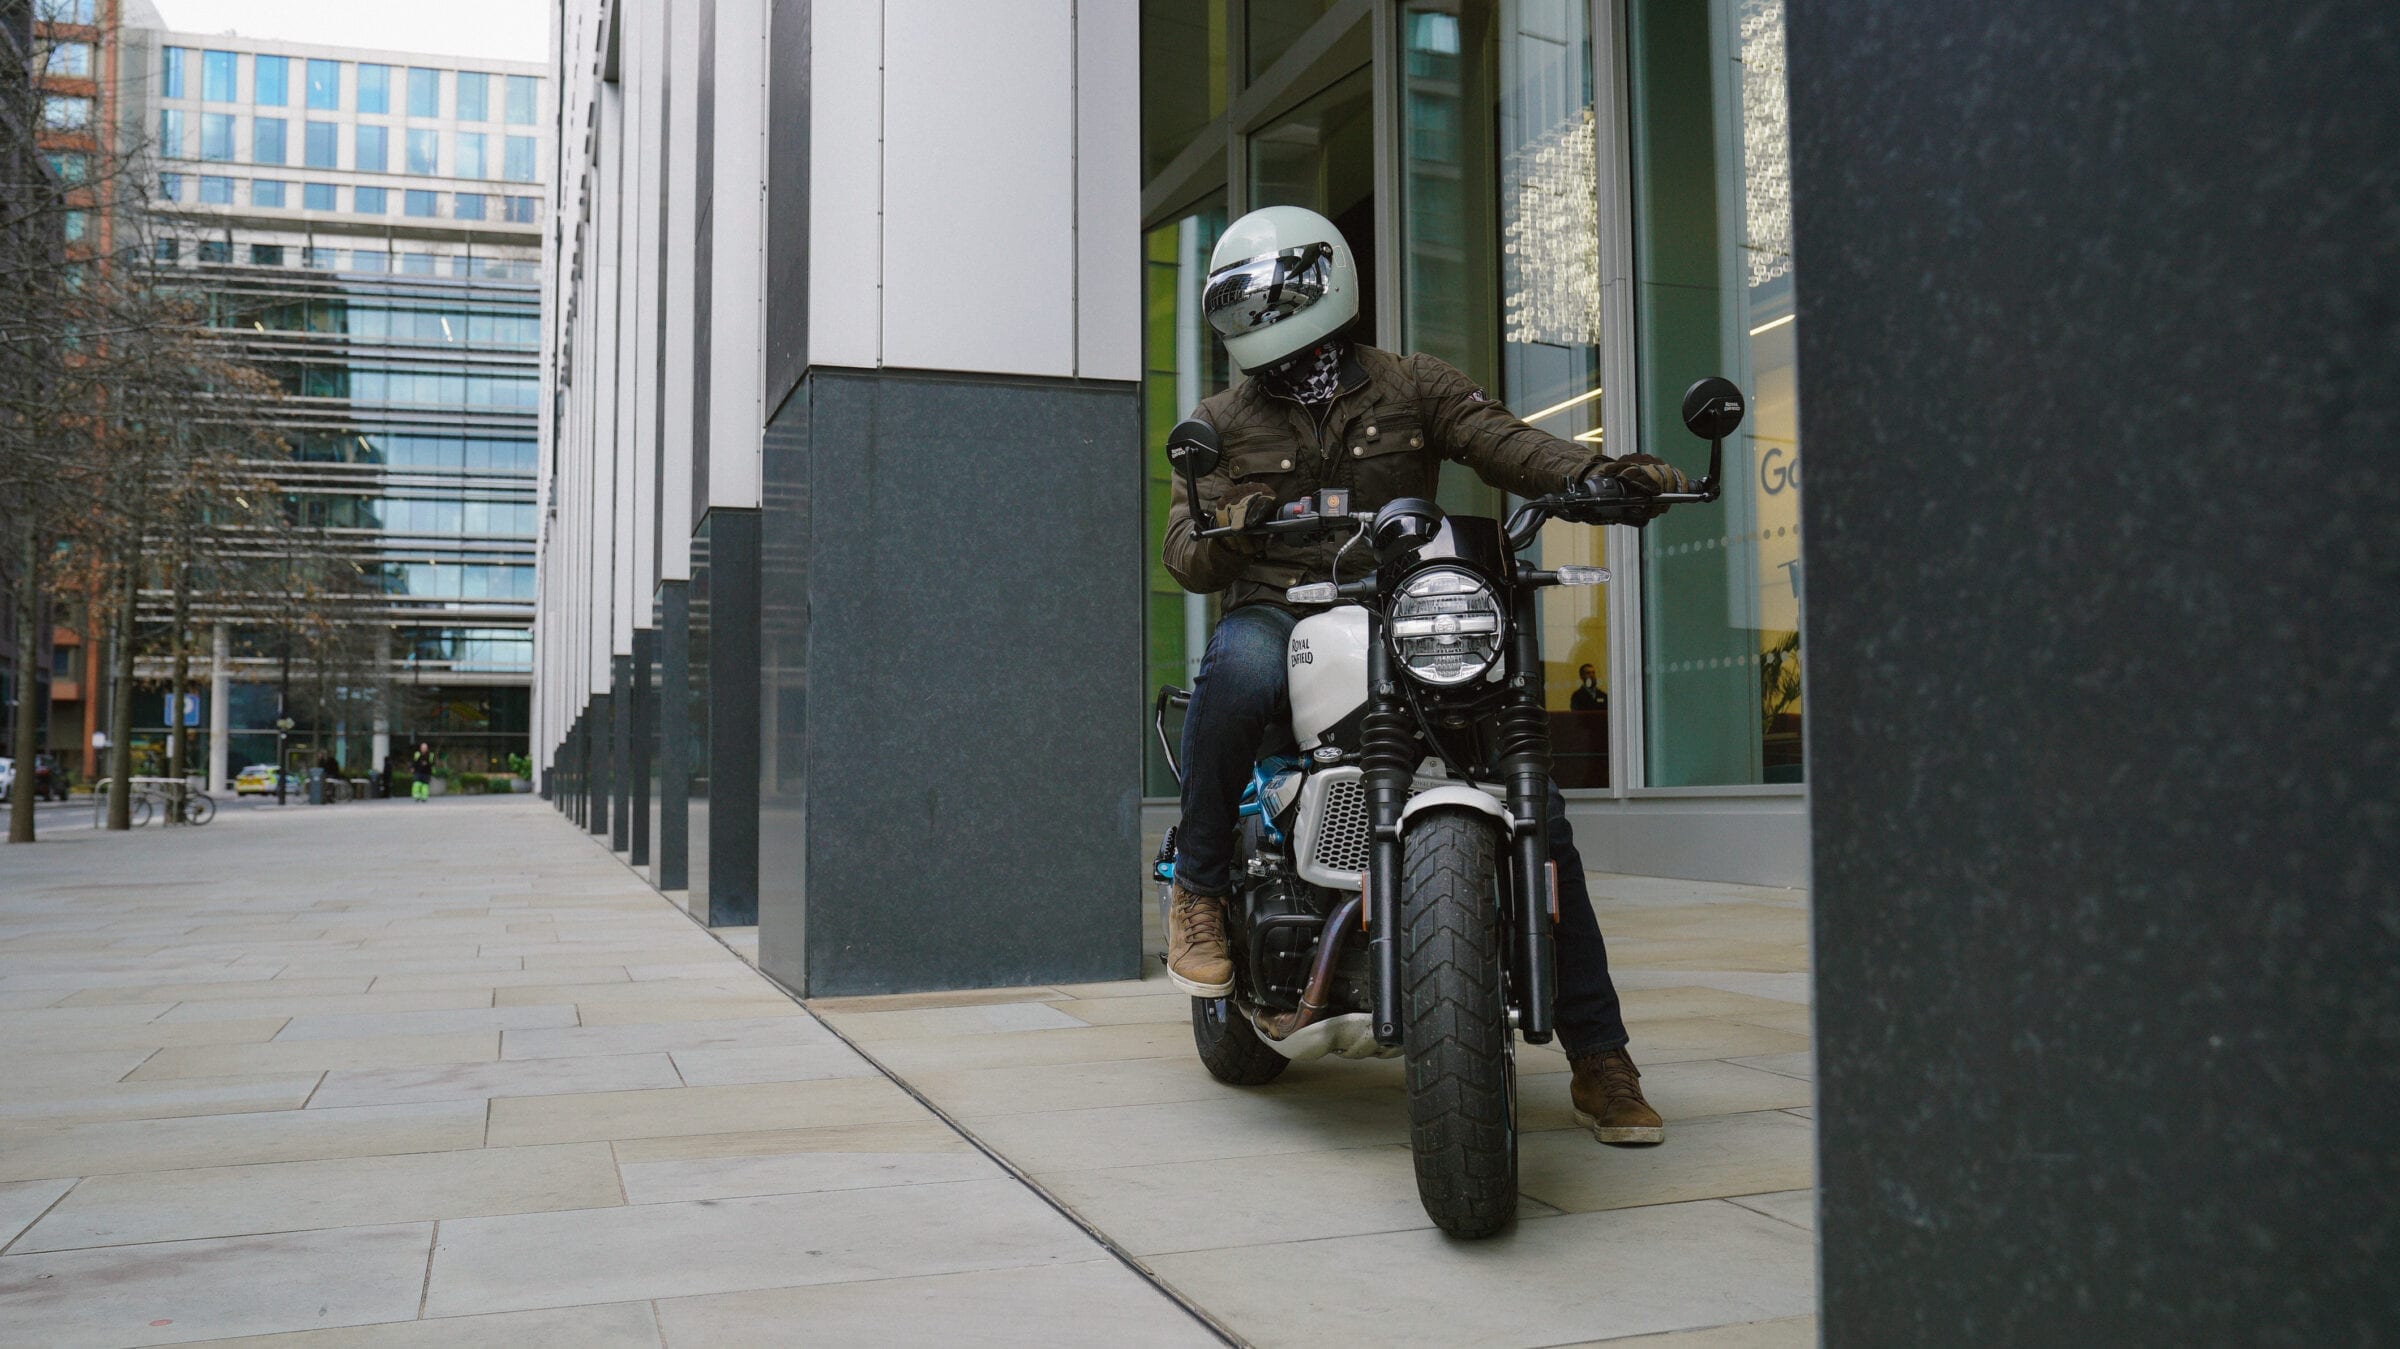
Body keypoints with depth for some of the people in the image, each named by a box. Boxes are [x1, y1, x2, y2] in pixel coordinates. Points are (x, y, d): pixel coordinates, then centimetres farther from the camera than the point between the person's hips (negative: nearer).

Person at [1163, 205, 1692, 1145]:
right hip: (1282, 618, -1)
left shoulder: (1413, 389, 14)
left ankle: (1599, 1057, -3)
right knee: (1238, 667, -39)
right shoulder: (1224, 420, 15)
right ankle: (1198, 888, -19)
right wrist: (1227, 532, -21)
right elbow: (1186, 554, 4)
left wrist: (1599, 473, -22)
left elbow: (1505, 443, -2)